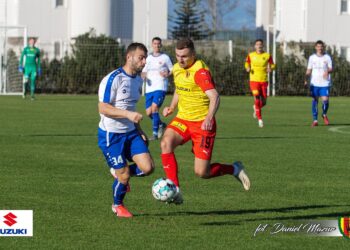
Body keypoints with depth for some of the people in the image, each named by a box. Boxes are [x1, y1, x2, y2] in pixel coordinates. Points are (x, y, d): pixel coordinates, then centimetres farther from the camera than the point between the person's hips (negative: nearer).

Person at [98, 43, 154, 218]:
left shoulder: (138, 79, 9)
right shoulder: (113, 79, -17)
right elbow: (103, 108, -21)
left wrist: (139, 131, 16)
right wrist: (128, 114, -31)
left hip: (130, 133, 7)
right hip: (111, 135, -7)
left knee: (148, 167, -8)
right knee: (124, 176, -4)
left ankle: (119, 172, 22)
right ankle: (117, 205, 25)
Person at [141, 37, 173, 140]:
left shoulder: (165, 57, 2)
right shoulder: (148, 58, 14)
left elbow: (172, 70, 6)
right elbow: (144, 71, 21)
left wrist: (167, 74, -15)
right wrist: (144, 76, -2)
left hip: (160, 88, -5)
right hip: (149, 88, 5)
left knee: (154, 108, -21)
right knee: (149, 112, 4)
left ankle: (155, 133, -14)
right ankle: (161, 124, 32)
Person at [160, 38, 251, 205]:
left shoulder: (200, 71, -19)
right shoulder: (177, 68, 6)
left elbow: (214, 97, -31)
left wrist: (209, 118, -48)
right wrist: (172, 107, 9)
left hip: (202, 123, -6)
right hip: (182, 119, 6)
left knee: (201, 172, -8)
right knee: (166, 142, -26)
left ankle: (234, 169, 23)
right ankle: (175, 191, -24)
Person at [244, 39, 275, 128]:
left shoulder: (267, 55, 3)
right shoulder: (250, 55, 3)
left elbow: (272, 64, 12)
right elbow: (247, 64, 16)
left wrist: (270, 68, -11)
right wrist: (247, 68, -6)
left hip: (264, 81, 1)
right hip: (254, 80, -1)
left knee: (263, 102, 3)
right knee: (257, 99, -15)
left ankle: (255, 108, 39)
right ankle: (260, 119, -6)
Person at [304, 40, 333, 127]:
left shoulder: (327, 57, 3)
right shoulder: (312, 58, 8)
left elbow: (331, 68, -2)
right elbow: (309, 70, 12)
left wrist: (327, 71, -25)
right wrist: (306, 80, 0)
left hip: (325, 83, -1)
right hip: (314, 83, 1)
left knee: (325, 100, -10)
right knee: (315, 101, 0)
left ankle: (324, 115, 19)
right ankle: (315, 120, 7)